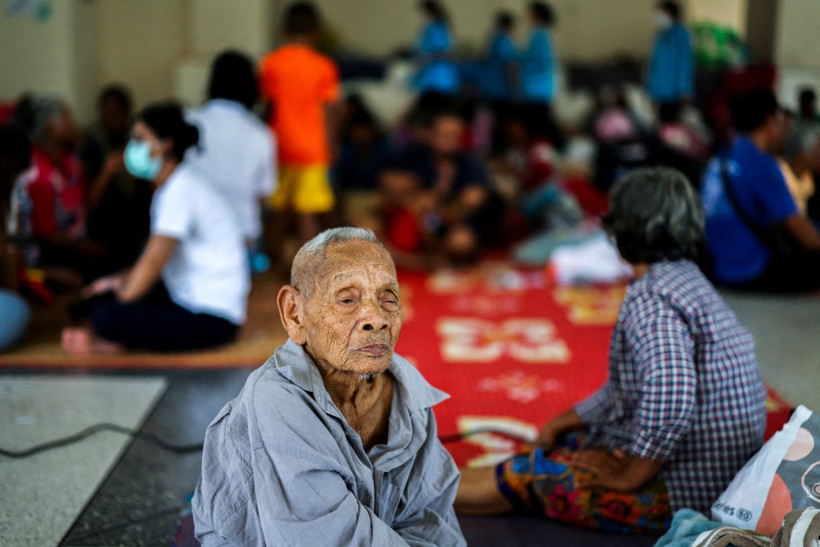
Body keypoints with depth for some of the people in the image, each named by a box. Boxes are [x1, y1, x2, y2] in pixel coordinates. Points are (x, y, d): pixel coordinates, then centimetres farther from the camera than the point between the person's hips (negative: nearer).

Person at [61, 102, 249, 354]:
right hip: (188, 299, 10)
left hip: (213, 320, -10)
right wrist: (120, 281, 6)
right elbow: (155, 257, 18)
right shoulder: (175, 185, 13)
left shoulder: (180, 191, -18)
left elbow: (152, 263, -18)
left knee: (106, 318, -27)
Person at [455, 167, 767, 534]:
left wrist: (631, 476, -23)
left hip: (688, 490, -10)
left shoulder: (651, 298, -21)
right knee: (562, 446, 17)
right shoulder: (687, 281, 12)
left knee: (526, 476, 0)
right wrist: (562, 423, 19)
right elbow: (627, 390, 20)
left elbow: (668, 400, -37)